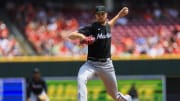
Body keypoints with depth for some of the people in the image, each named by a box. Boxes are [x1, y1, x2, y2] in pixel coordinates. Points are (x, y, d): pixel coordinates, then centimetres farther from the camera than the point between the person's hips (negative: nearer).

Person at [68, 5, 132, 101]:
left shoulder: (107, 25, 6)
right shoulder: (91, 27, -11)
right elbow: (70, 35, -20)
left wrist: (119, 14, 29)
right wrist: (80, 36, -39)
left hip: (106, 64, 4)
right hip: (91, 64, -4)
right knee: (81, 79, -36)